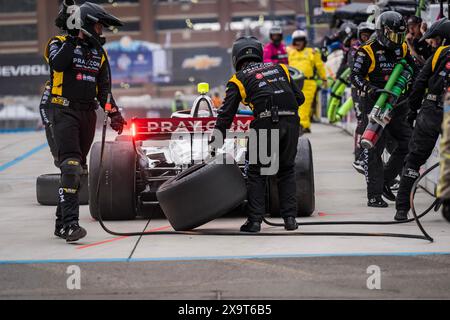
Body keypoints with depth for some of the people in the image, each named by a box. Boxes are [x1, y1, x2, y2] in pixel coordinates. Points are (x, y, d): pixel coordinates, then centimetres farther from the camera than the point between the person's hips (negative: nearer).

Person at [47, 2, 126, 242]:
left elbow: (104, 89, 20)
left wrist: (113, 113, 8)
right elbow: (58, 63, -23)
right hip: (65, 111, -7)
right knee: (71, 166, -19)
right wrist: (74, 38, -18)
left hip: (88, 114, 7)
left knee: (76, 169, 8)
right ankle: (70, 224, -26)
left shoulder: (98, 53, 17)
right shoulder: (60, 43, -1)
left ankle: (62, 223, 15)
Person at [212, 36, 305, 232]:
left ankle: (255, 221, 6)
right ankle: (290, 218, 14)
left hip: (265, 123, -3)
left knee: (256, 173, 11)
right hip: (291, 122, 3)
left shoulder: (238, 79, 14)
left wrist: (217, 140, 9)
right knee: (287, 170, 19)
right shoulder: (279, 68, 24)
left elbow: (227, 113, 8)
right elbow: (299, 98, 20)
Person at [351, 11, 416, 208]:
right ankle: (374, 195, -2)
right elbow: (355, 76, -11)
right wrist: (370, 89, -27)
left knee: (408, 143, 1)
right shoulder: (367, 51, -8)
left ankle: (385, 180, 17)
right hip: (374, 105, -6)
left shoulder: (402, 49, 11)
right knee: (373, 150, -5)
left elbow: (414, 70, 20)